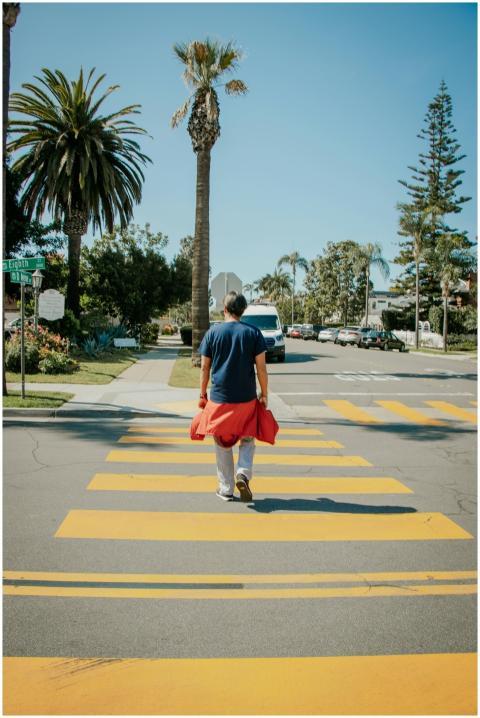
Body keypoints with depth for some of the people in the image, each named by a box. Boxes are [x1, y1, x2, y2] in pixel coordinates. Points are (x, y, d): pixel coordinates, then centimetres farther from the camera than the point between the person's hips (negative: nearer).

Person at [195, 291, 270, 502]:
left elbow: (205, 367, 2)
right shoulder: (253, 332, -2)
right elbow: (261, 367, -4)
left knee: (223, 445, 12)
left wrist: (202, 394, 12)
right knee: (247, 439, 16)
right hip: (247, 398, 0)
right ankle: (243, 473, -6)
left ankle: (226, 489, 17)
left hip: (219, 398, 0)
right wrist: (264, 394, 6)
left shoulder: (213, 332, -1)